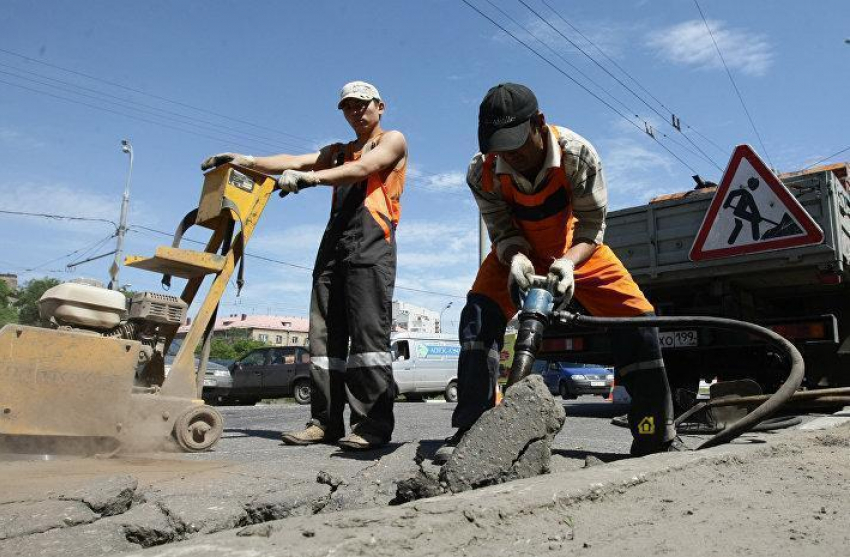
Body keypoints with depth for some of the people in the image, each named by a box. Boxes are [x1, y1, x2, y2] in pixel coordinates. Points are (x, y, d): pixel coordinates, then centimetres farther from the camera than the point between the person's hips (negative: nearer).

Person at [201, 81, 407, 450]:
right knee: (325, 334, -2)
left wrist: (309, 177, -20)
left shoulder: (392, 140, 13)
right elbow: (295, 161, 18)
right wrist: (243, 161, 5)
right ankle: (326, 422, 1)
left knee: (368, 330, -15)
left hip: (371, 243, -6)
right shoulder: (339, 152, 31)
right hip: (334, 244, 6)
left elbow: (363, 168, -7)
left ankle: (374, 423, -15)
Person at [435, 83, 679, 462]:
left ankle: (656, 437, 4)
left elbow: (591, 227, -21)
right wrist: (516, 261, -39)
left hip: (575, 250, 0)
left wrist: (568, 262, -41)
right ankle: (470, 429, -16)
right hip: (519, 254, 0)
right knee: (479, 314, -25)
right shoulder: (482, 172, -24)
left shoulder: (578, 154, -27)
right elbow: (503, 233, -16)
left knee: (637, 317, -12)